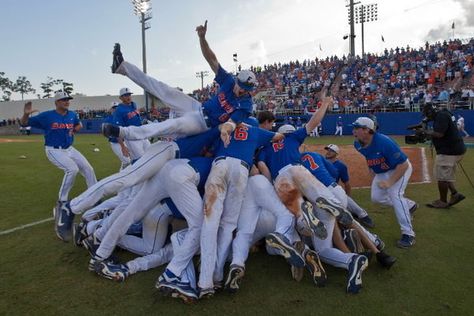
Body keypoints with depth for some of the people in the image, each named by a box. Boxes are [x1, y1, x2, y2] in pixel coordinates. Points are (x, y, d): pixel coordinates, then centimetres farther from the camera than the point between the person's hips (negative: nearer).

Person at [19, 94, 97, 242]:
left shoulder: (72, 115, 3)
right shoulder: (46, 116, -11)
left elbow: (79, 124, 25)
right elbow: (24, 123, -6)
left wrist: (74, 130, 4)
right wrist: (26, 114, -27)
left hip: (70, 149, 7)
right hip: (54, 151, -6)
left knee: (88, 169, 3)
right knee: (72, 169, -30)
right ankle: (62, 204, -16)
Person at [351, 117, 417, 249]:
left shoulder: (384, 142, -38)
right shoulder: (358, 144, -16)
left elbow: (403, 165, -36)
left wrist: (390, 182, -39)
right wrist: (371, 168, 5)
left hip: (399, 168, -8)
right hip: (381, 172, 8)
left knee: (395, 194, -24)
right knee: (376, 197, 8)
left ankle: (408, 234, -14)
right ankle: (409, 205, 31)